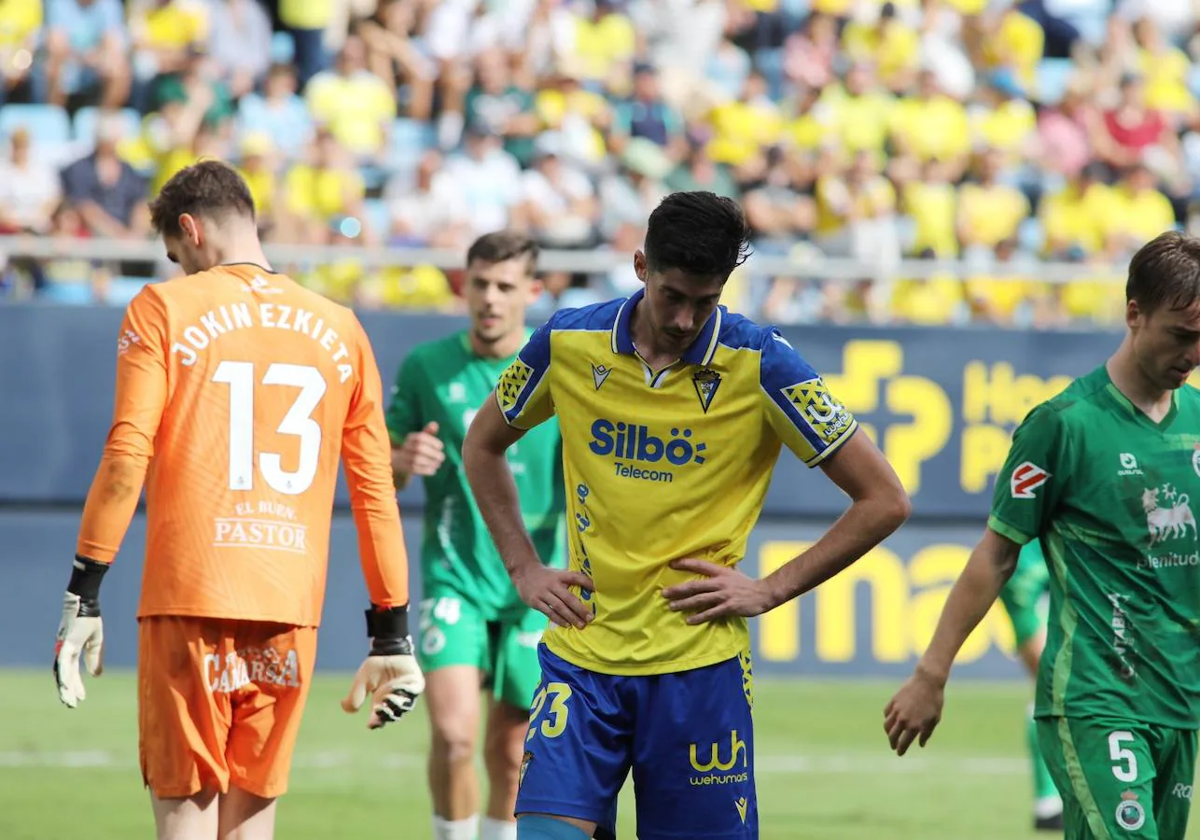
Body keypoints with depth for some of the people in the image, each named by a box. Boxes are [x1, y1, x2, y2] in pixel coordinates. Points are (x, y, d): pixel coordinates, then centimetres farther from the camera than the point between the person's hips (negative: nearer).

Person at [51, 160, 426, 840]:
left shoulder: (165, 309, 2)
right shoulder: (338, 329, 13)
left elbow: (127, 460, -6)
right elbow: (375, 489, 11)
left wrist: (84, 596, -4)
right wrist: (392, 632, 15)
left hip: (189, 601, -3)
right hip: (292, 607, 3)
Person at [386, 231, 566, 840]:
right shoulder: (426, 367, 1)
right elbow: (382, 480, 8)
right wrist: (400, 462, -15)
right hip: (455, 577, -1)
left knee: (511, 754, 8)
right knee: (453, 734, -18)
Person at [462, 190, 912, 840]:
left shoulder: (759, 365, -8)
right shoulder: (568, 342, 0)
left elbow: (884, 501, -3)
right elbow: (482, 446, 20)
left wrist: (770, 591, -6)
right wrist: (523, 568, 9)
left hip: (700, 668, -2)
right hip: (582, 657, 2)